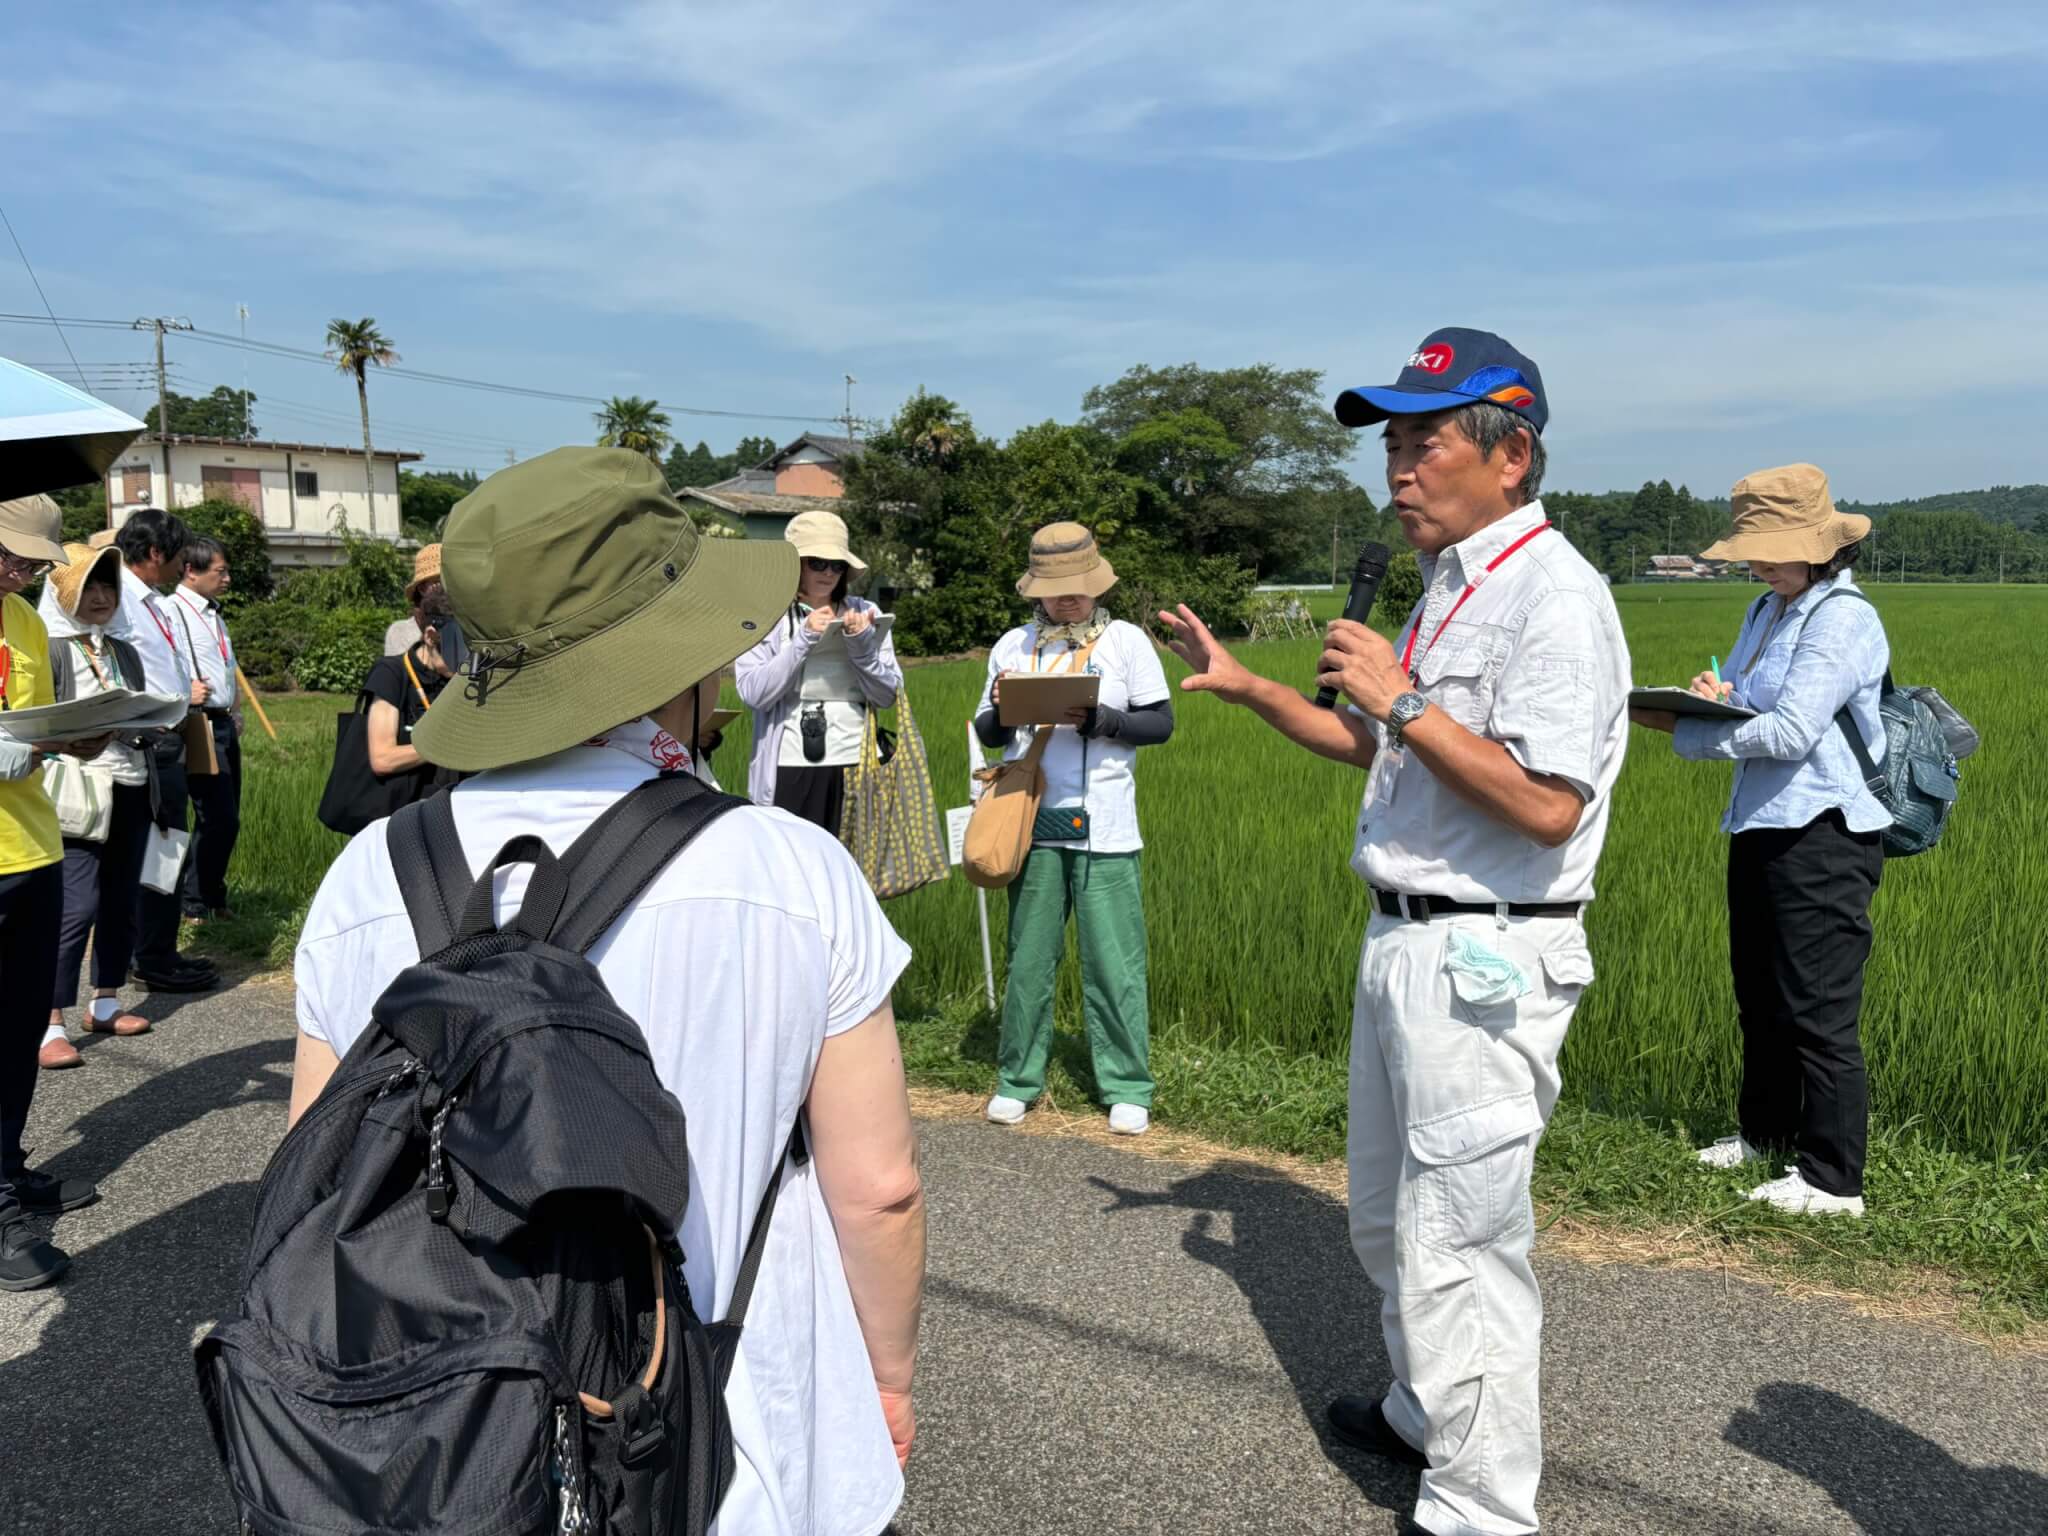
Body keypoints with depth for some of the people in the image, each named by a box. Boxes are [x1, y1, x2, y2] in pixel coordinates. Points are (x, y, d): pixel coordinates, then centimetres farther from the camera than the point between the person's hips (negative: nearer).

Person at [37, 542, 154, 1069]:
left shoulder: (124, 651, 16)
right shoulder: (51, 650, -5)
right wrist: (67, 739, -24)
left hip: (131, 789, 7)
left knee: (121, 900, 10)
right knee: (77, 905, -12)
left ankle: (104, 1003, 23)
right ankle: (50, 1024, -7)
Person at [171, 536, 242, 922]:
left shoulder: (214, 614, 20)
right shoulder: (172, 611, -10)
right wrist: (185, 694, -26)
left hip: (225, 724, 9)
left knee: (226, 819, 12)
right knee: (219, 819, -8)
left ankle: (212, 897, 24)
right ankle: (194, 902, 5)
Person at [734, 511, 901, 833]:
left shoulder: (864, 614, 10)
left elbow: (886, 695, 5)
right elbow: (754, 693, -9)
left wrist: (862, 643, -10)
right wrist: (805, 638, -15)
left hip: (855, 762, 3)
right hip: (789, 768, -2)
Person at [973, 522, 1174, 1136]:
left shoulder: (1126, 641, 3)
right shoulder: (1013, 646, 10)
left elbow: (1161, 722, 1)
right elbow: (987, 733, 14)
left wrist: (1099, 720, -14)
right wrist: (1002, 707, -8)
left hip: (1105, 831, -2)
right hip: (1033, 826, 2)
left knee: (1114, 963, 0)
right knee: (1028, 959, 8)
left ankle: (1127, 1088, 12)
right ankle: (1017, 1078, 21)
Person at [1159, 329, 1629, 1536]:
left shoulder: (1553, 596, -17)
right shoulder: (1450, 587, 13)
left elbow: (1548, 807, -26)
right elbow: (1385, 749, 23)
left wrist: (1407, 702, -23)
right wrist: (1248, 686, 17)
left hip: (1484, 962, -10)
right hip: (1406, 942, 10)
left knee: (1460, 1241, -2)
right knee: (1390, 1217, 23)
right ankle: (1426, 1415, 43)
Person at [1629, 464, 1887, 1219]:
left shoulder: (1844, 620, -14)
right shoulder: (1766, 612, 14)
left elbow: (1790, 732, -21)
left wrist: (1685, 731, -15)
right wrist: (1720, 698, -4)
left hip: (1821, 835, -9)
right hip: (1762, 827, 9)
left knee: (1817, 1011, -4)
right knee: (1759, 997, 19)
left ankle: (1832, 1179, 6)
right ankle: (1765, 1133, 36)